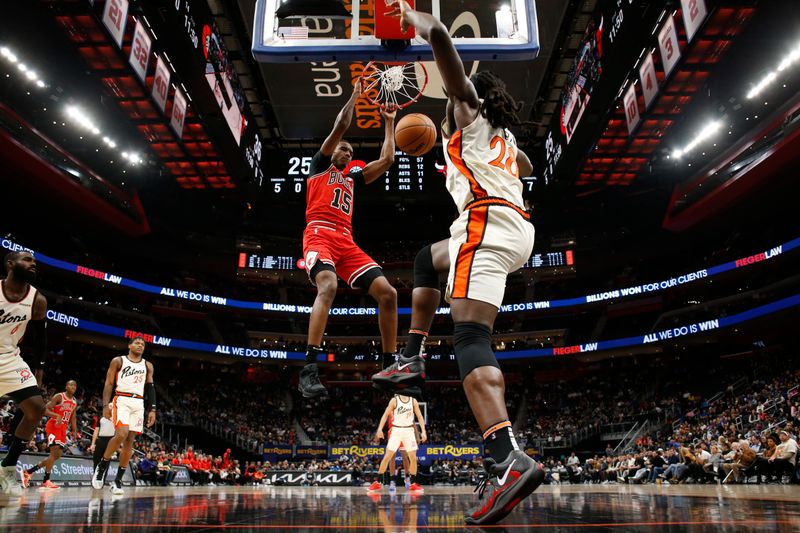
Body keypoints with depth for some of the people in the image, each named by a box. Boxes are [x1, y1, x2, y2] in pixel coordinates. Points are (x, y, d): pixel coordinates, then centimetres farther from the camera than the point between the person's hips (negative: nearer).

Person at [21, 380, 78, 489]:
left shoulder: (75, 402, 13)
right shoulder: (59, 397, -9)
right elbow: (45, 410, -16)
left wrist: (75, 432, 8)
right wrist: (57, 415, -33)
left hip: (63, 428, 8)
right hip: (53, 426, -8)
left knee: (57, 456, 7)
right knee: (54, 452, -18)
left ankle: (29, 471, 18)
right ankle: (46, 481, -15)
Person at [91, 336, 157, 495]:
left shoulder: (148, 365, 15)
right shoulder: (118, 361, 4)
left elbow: (150, 388, 14)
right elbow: (109, 384, 1)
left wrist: (152, 410, 5)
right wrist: (106, 405, -11)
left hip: (139, 404, 4)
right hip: (122, 400, -4)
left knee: (129, 441, 0)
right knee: (122, 434, -25)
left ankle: (118, 480, 6)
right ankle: (102, 466, -2)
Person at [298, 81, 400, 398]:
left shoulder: (353, 177, 31)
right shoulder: (319, 165, 18)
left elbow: (387, 160, 29)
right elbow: (340, 126, 8)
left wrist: (389, 123, 37)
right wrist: (355, 95, 18)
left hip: (347, 242, 6)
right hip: (320, 235, -6)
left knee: (387, 292, -9)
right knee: (328, 287, -35)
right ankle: (309, 370, -39)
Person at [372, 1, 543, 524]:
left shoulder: (471, 108, 14)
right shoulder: (504, 137, 33)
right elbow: (527, 166, 57)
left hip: (487, 221, -9)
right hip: (517, 227, 9)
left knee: (471, 338, -23)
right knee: (428, 260, 32)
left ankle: (509, 459, -40)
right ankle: (413, 358, 27)